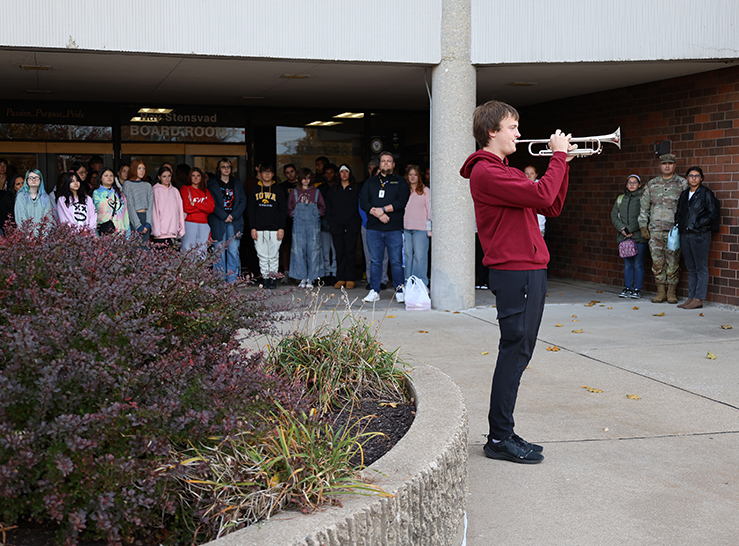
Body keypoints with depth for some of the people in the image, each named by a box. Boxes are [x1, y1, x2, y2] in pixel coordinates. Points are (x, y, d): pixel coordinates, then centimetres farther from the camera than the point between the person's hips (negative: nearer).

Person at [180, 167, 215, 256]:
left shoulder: (205, 191, 18)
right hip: (189, 224, -4)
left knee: (202, 253, 0)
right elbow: (186, 208, -6)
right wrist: (203, 207, -2)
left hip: (204, 225, 4)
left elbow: (211, 208, 2)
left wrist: (195, 204, -6)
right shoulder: (185, 189, 8)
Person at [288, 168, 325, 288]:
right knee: (299, 251, -3)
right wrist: (294, 214, 1)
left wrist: (317, 213, -1)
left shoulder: (316, 192, 12)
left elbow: (323, 208, 14)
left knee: (312, 250, -4)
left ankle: (310, 279, 2)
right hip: (298, 224, 0)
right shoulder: (294, 193, 13)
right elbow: (289, 209, 16)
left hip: (313, 224, 0)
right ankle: (302, 279, 3)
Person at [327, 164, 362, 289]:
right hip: (337, 225, 2)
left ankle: (350, 279, -3)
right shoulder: (333, 190, 14)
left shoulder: (355, 190, 8)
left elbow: (359, 207, 5)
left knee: (350, 251, -5)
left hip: (352, 224, -2)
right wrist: (331, 222, 4)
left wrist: (358, 223, -4)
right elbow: (329, 207, 14)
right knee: (339, 251, 1)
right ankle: (340, 279, 4)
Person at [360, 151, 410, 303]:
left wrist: (383, 209, -13)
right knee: (375, 262, 3)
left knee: (396, 262, -2)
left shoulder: (400, 182, 9)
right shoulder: (370, 182, 15)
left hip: (394, 229, -2)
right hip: (374, 228, 2)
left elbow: (401, 202, -6)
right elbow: (363, 202, 3)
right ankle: (374, 292, 8)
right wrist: (378, 214, -12)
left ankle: (400, 292, 5)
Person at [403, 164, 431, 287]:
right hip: (405, 228, 3)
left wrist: (429, 229, -1)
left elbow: (430, 210, 4)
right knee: (407, 255, 2)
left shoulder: (425, 191, 5)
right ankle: (407, 283, 8)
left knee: (420, 256, -6)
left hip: (420, 228, -3)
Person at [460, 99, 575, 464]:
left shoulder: (506, 172, 22)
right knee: (515, 352, -8)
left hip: (530, 270, 10)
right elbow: (541, 195, -21)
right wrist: (558, 154, -8)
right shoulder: (485, 171, -12)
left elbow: (552, 208, 19)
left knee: (518, 353, 12)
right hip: (514, 272, -10)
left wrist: (562, 162, 11)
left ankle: (503, 432, 18)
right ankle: (500, 438, -1)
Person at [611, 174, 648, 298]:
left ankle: (637, 289, 6)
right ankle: (627, 288, 14)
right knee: (627, 264, 7)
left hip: (639, 236, -4)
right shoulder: (621, 199, 13)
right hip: (624, 237, 4)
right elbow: (614, 215, 11)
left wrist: (630, 230, -13)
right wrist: (622, 228, -4)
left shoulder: (643, 198, -2)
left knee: (638, 264, -1)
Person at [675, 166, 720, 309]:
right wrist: (678, 225, 8)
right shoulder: (684, 194, 14)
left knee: (701, 268, -3)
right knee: (691, 269, 10)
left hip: (700, 235, -7)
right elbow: (679, 212, 23)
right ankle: (691, 297, 14)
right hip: (685, 235, 7)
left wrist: (697, 225, -12)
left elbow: (713, 213, -9)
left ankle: (698, 299, -2)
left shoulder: (706, 194, -5)